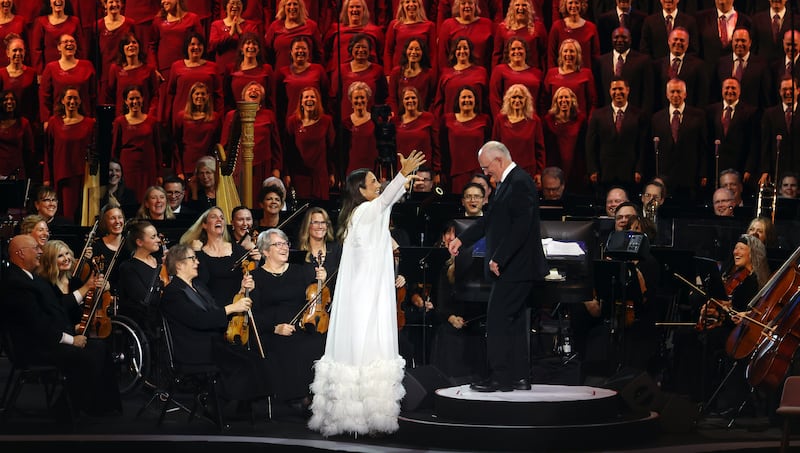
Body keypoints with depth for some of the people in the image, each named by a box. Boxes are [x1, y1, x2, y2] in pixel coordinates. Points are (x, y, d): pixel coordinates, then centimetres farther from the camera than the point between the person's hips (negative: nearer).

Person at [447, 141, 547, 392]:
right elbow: (490, 220, 22)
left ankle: (500, 377, -3)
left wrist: (499, 259, -22)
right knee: (514, 322, 13)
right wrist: (461, 239, 16)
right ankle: (519, 376, 18)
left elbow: (521, 227, -24)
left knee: (498, 320, -7)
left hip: (515, 268, -10)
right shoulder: (509, 182, 15)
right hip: (512, 268, 10)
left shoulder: (520, 182, -17)